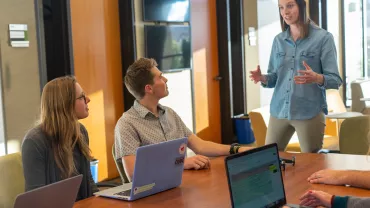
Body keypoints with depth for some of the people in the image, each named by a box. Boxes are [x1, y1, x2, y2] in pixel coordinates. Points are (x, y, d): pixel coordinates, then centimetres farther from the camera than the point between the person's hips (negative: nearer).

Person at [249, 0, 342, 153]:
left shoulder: (323, 38, -4)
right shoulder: (278, 40, 9)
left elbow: (335, 80, -8)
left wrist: (317, 78, -28)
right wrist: (263, 78, -9)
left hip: (310, 113, -4)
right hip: (279, 111, 4)